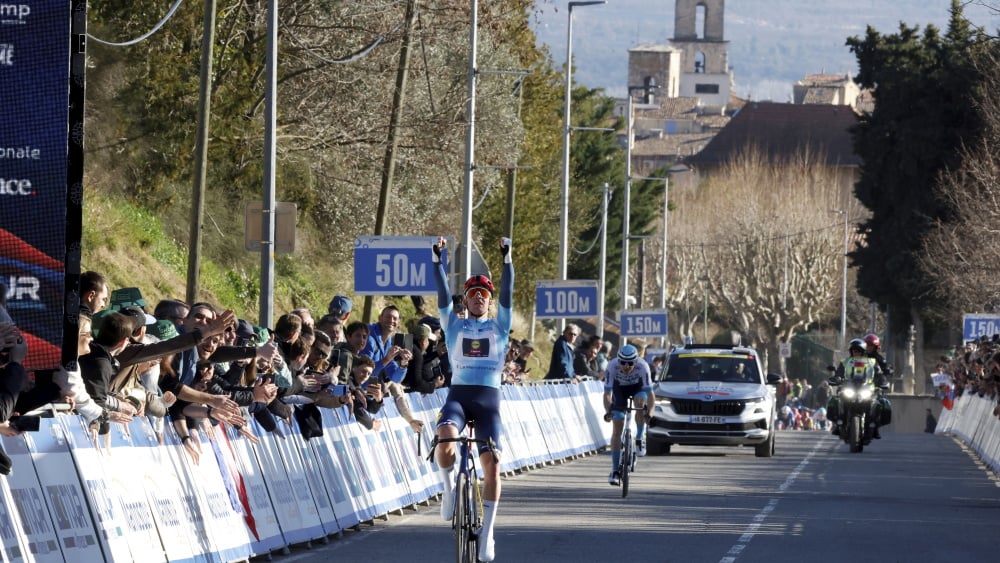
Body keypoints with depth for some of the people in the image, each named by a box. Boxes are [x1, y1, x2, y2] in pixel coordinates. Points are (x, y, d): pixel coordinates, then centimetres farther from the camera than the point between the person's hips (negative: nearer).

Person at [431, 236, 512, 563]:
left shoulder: (499, 326, 15)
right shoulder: (454, 325, 16)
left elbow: (507, 293, 2)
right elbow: (442, 293, 4)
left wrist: (507, 259, -10)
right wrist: (437, 259, -8)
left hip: (488, 399, 1)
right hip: (458, 394, -1)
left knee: (491, 465, -12)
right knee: (445, 439, -33)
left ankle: (487, 532, -2)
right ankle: (449, 486, -3)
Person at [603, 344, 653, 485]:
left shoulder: (643, 366, -35)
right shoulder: (612, 366, -34)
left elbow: (649, 393, -34)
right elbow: (607, 393, -31)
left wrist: (649, 412, -50)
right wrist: (608, 411, -47)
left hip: (638, 387, 0)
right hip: (620, 388, 0)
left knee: (641, 402, -36)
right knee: (617, 429, -9)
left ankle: (640, 439, -12)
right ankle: (615, 471, -5)